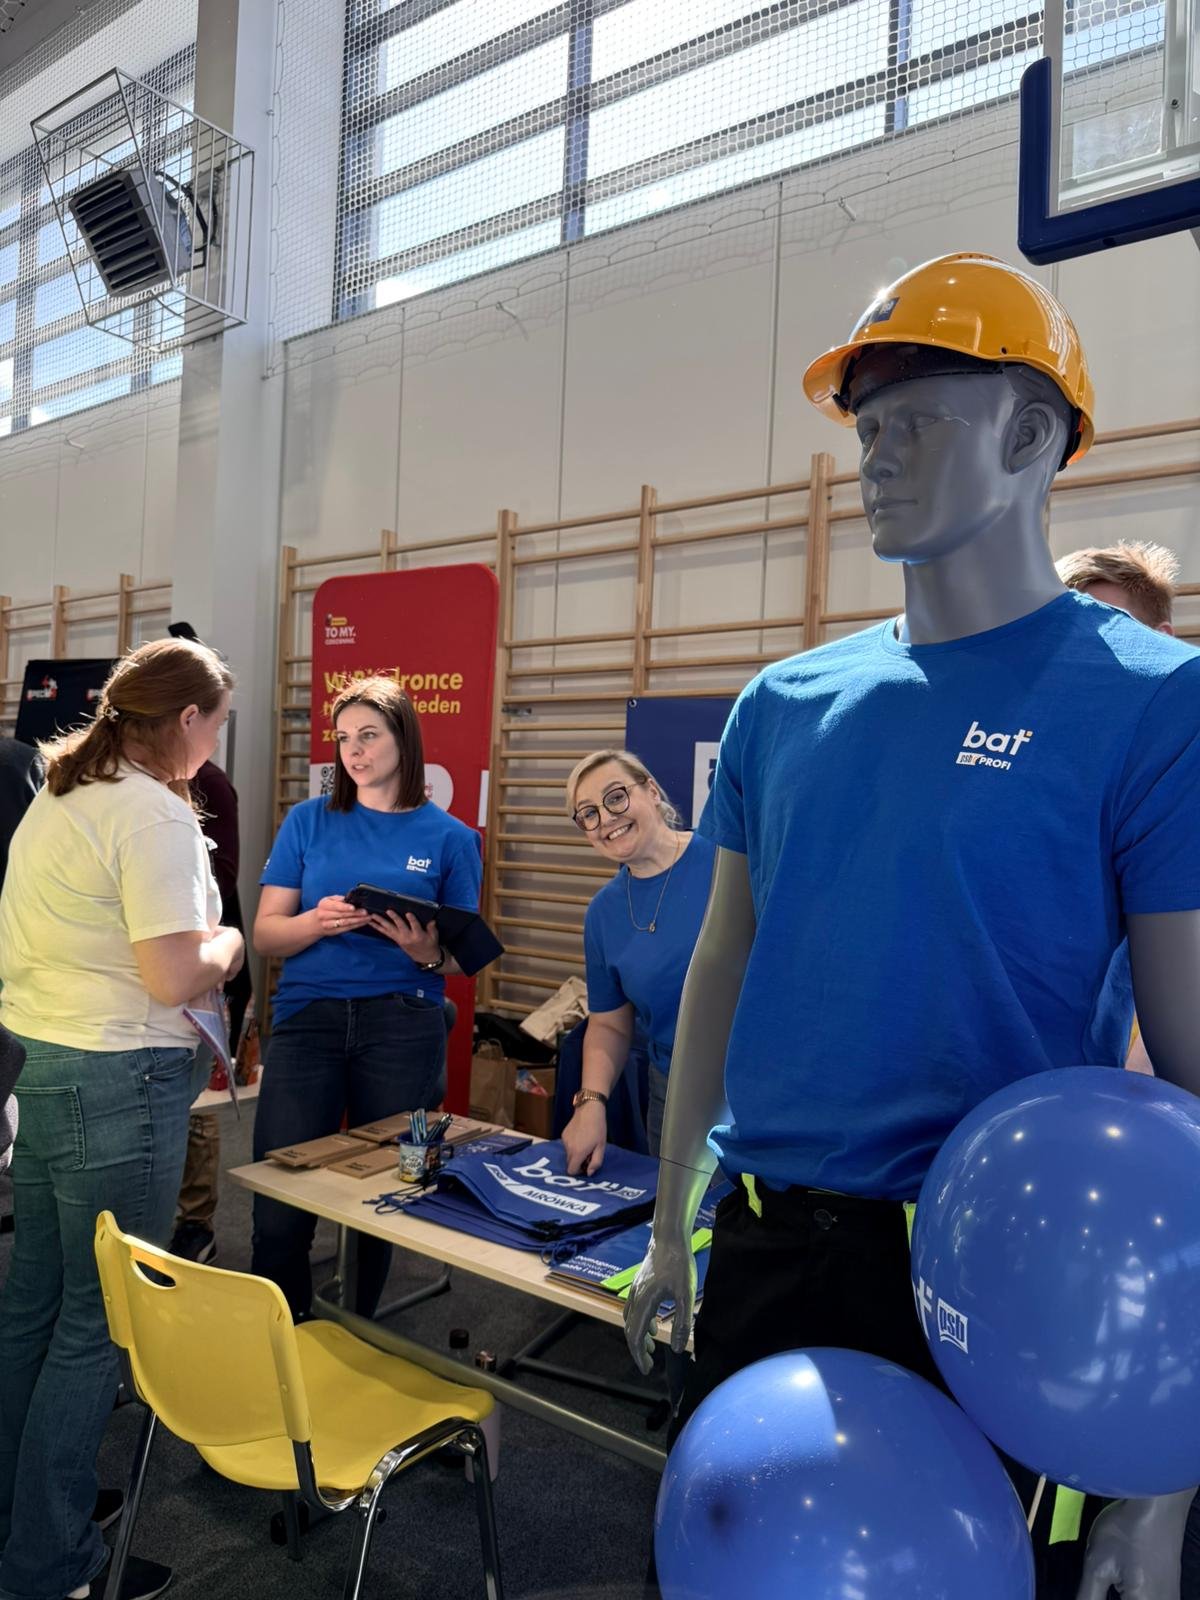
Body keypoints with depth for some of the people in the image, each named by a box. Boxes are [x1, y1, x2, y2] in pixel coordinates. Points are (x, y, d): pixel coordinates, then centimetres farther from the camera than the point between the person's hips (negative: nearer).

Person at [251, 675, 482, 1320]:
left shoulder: (450, 838, 5)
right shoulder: (309, 821, 8)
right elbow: (265, 934, 5)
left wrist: (428, 953, -14)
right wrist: (319, 921, -15)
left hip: (404, 1025, 0)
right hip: (308, 1016, 1)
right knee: (279, 1211, -4)